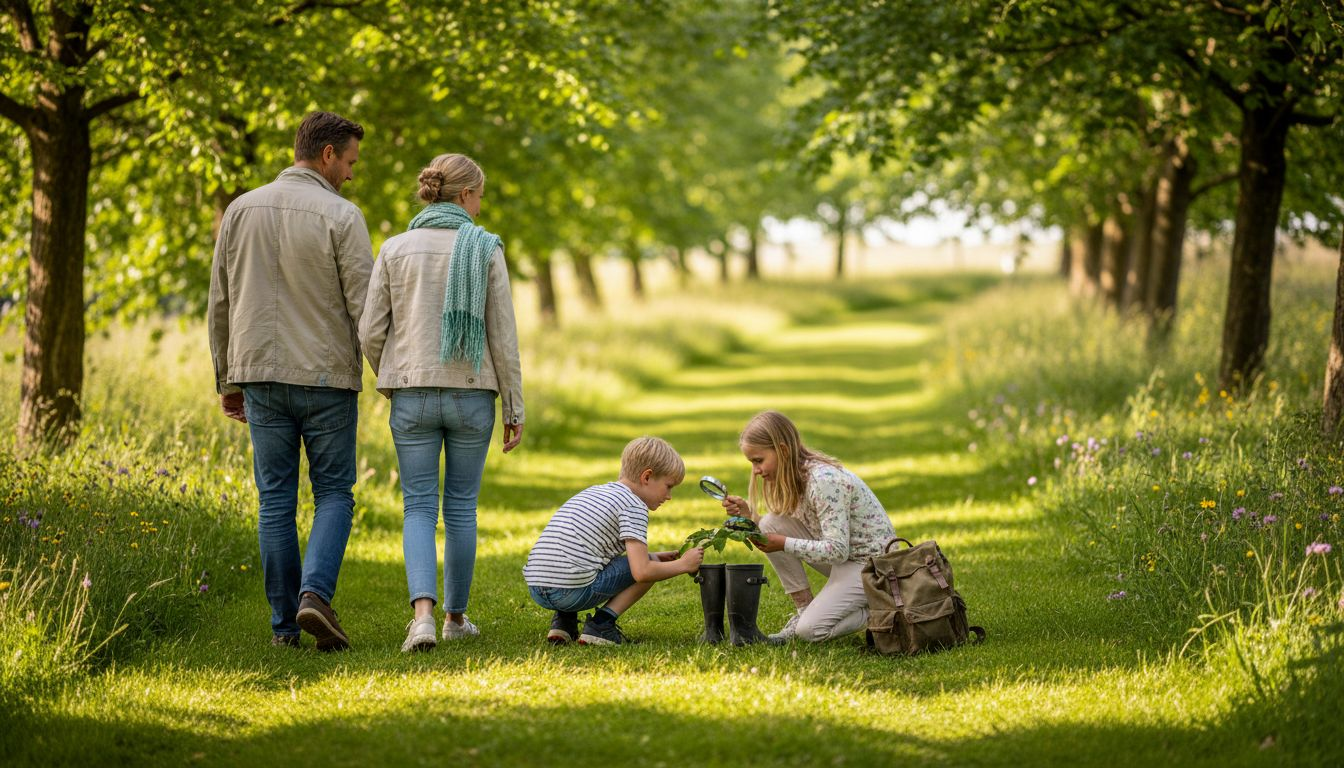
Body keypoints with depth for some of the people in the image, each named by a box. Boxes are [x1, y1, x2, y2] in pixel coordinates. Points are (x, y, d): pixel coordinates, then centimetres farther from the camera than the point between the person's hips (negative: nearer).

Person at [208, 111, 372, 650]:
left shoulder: (242, 211, 7)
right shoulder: (341, 216, -8)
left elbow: (220, 303, 10)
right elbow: (365, 306, -11)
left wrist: (228, 380, 18)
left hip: (262, 375, 4)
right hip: (327, 378, -4)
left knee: (276, 499, 8)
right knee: (334, 493, 7)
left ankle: (284, 623, 8)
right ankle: (315, 592, -14)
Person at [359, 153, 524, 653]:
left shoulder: (396, 249, 1)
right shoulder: (485, 250, -3)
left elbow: (370, 332, 0)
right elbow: (503, 336, -3)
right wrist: (514, 409, 4)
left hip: (413, 395, 1)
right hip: (471, 392, -1)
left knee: (419, 507, 3)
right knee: (461, 506, 13)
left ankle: (423, 613, -17)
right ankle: (456, 616, 23)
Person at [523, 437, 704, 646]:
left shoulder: (591, 493, 24)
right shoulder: (634, 506, -2)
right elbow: (641, 572, -11)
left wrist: (650, 557, 31)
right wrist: (683, 565, 5)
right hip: (574, 590, -8)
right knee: (651, 567, 6)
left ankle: (563, 621, 18)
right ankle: (601, 625, -1)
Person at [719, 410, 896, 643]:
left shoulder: (824, 480, -26)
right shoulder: (793, 477, 1)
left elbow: (837, 550, -28)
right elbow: (778, 533, 6)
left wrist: (783, 544, -27)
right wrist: (749, 515, -10)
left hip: (873, 562, -9)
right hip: (840, 555, 9)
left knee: (811, 630, -21)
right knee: (771, 524, -8)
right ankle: (804, 609, -1)